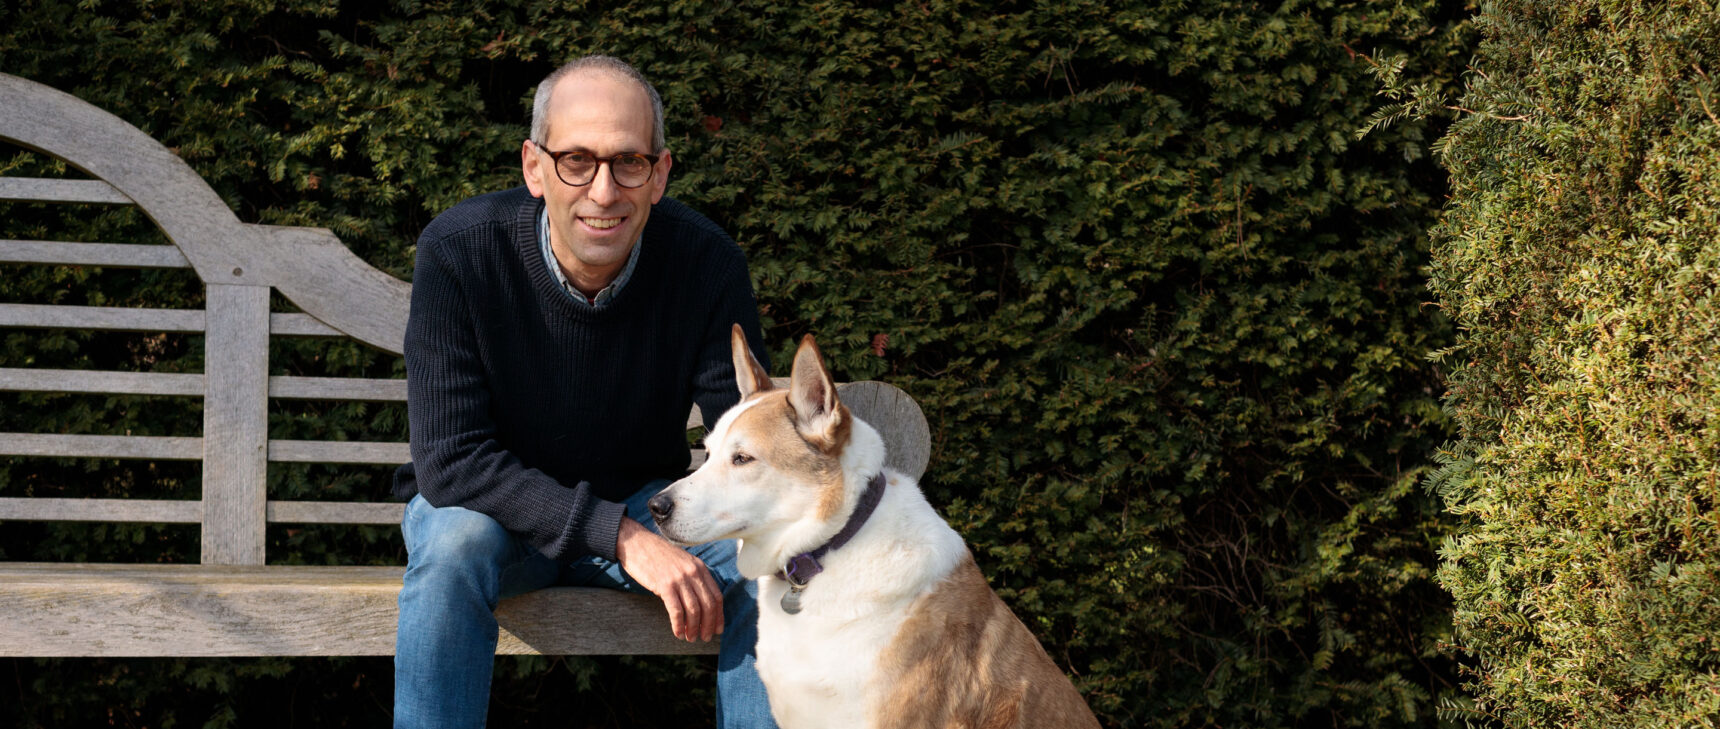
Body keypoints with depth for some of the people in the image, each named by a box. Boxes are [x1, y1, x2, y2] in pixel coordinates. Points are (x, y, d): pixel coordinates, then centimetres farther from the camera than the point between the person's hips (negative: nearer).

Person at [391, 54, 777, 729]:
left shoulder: (707, 263, -18)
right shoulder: (459, 250, -24)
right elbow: (451, 460, -27)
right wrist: (621, 537, -35)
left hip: (639, 498, 2)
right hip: (489, 502, -2)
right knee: (454, 546, -35)